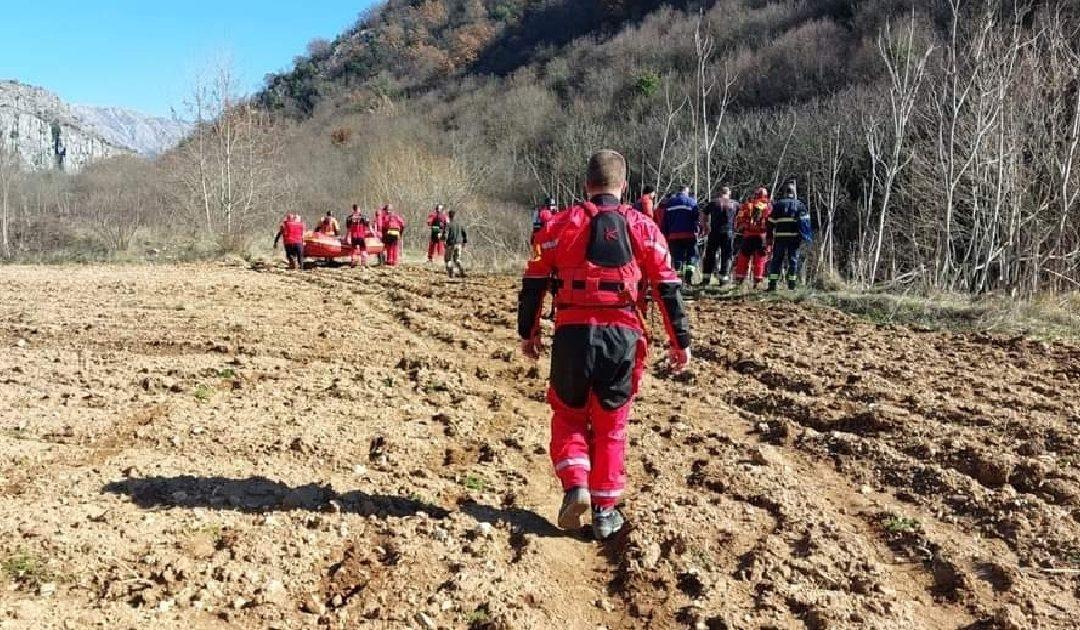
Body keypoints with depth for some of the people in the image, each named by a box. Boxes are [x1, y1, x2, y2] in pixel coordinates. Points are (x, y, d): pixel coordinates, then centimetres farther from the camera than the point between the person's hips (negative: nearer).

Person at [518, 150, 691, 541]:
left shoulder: (562, 224, 4)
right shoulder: (642, 227, 5)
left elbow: (533, 282, 5)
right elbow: (668, 288, 4)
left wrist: (528, 332, 15)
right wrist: (681, 341, 11)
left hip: (573, 333, -1)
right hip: (622, 335, 1)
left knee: (568, 414, 19)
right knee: (610, 425, 14)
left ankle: (575, 485, 0)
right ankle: (605, 512, 19)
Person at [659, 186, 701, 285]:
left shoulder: (669, 203, 11)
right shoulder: (692, 202, 2)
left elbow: (664, 220, 10)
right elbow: (697, 217, -6)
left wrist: (665, 234, 13)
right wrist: (696, 230, -2)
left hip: (673, 235, 3)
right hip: (689, 235, -3)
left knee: (677, 257, 9)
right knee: (692, 255, 8)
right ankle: (688, 275, -8)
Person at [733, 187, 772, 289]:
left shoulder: (747, 205, 7)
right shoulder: (768, 207, 4)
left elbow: (739, 220, 4)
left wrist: (738, 233, 12)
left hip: (747, 236, 1)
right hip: (762, 236, -1)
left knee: (743, 258, 10)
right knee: (759, 259, 7)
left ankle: (739, 279, 13)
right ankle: (757, 281, 6)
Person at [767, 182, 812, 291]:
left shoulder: (777, 204, 9)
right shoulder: (800, 205, 8)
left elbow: (771, 222, 6)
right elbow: (805, 221, -2)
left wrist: (769, 237, 8)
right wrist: (804, 236, -1)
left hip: (780, 237, 0)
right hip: (794, 236, 0)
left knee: (776, 260, 4)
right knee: (793, 259, 6)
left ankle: (773, 284, -3)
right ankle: (791, 285, 4)